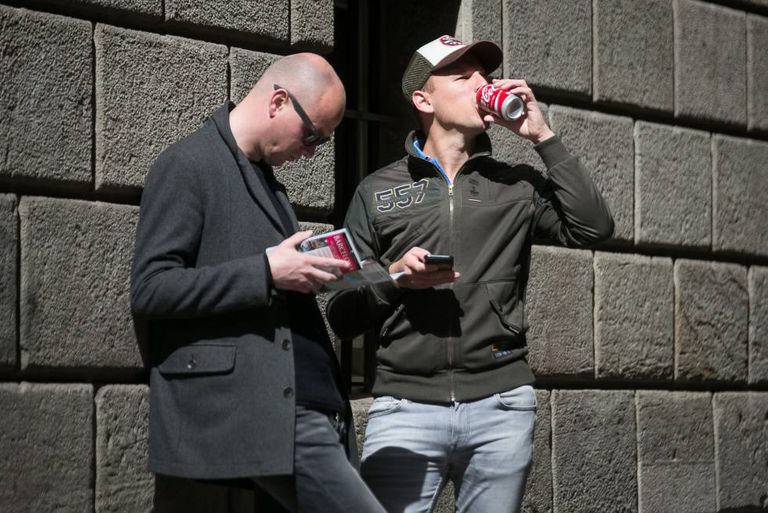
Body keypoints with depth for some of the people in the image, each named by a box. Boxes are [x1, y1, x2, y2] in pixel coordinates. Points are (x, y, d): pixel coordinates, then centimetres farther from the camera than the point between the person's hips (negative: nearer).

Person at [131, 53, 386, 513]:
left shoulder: (265, 175, 22)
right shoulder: (188, 166, -4)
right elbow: (150, 289, -13)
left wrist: (308, 271, 9)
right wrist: (266, 271, -15)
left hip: (308, 405, 9)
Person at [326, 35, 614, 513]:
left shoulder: (517, 186, 13)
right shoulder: (378, 191, 10)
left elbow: (592, 228, -4)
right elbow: (342, 317, 10)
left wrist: (543, 136, -2)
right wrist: (393, 277, -9)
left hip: (500, 406, 1)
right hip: (406, 406, -1)